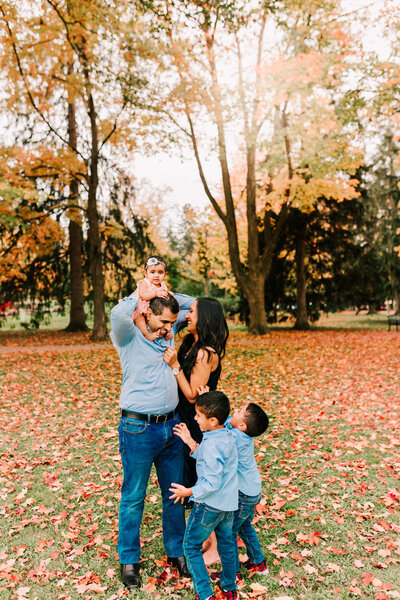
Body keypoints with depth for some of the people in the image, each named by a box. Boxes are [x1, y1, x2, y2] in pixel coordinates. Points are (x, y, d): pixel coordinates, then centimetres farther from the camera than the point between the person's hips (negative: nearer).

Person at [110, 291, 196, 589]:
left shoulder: (168, 333, 8)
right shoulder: (129, 336, -8)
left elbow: (194, 305, 18)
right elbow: (118, 313, -31)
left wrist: (166, 295, 5)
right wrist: (139, 296, -13)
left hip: (171, 425, 6)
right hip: (139, 429, -5)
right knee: (134, 497, 8)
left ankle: (177, 551, 34)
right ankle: (129, 560, 27)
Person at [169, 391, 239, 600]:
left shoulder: (212, 445, -27)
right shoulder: (228, 436, 0)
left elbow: (211, 483, -27)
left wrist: (189, 492, -17)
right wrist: (190, 441, 8)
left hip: (209, 504, -9)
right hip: (228, 503, 9)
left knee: (191, 546, 10)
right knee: (226, 544, 24)